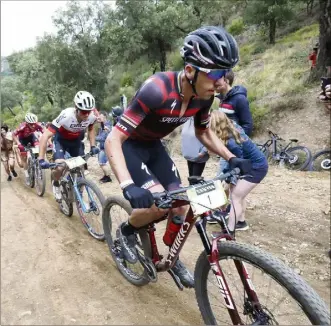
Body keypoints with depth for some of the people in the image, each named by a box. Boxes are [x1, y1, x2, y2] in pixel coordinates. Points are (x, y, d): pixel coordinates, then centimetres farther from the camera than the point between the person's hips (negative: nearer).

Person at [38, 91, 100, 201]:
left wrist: (93, 146, -8)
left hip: (76, 141, 4)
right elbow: (45, 137, -35)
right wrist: (41, 159, -39)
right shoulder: (66, 116, -38)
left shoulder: (91, 116, -24)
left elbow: (90, 129, 3)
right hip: (61, 140, -4)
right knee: (60, 168, -22)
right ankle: (55, 183, 13)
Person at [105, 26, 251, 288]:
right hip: (129, 145, -6)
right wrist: (128, 185, -48)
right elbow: (113, 139, -35)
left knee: (181, 203, 0)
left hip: (153, 145, 6)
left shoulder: (204, 95, -15)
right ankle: (126, 231, 11)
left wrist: (231, 158, -11)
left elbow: (204, 133, 4)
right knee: (159, 203, -22)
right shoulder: (157, 90, -36)